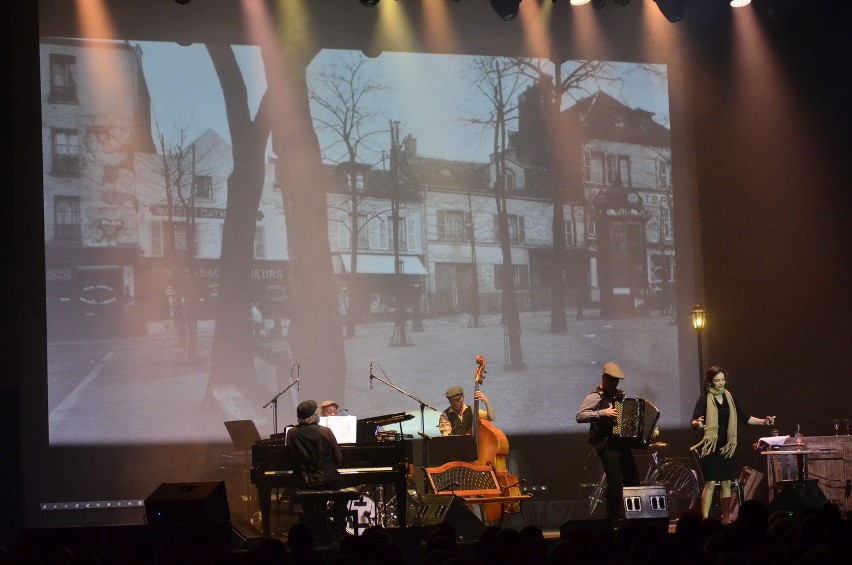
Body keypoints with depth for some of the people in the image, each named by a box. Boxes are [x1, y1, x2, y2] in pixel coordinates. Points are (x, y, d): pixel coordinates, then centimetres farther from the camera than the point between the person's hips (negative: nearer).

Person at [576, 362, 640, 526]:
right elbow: (580, 416, -17)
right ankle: (614, 522, -6)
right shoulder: (595, 397, -6)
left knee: (633, 480, 5)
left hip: (621, 442, 8)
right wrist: (603, 412, -24)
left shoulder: (619, 395, 16)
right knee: (615, 482, -13)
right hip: (606, 443, -8)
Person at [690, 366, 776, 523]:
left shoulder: (729, 398, 10)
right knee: (710, 483, -10)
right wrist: (697, 424, -39)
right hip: (711, 446, -5)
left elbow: (745, 417, 13)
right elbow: (694, 421, -15)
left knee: (726, 483, 7)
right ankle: (705, 520, -11)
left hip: (727, 446, 6)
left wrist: (763, 421, 1)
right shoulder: (705, 399, -6)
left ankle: (726, 519, 14)